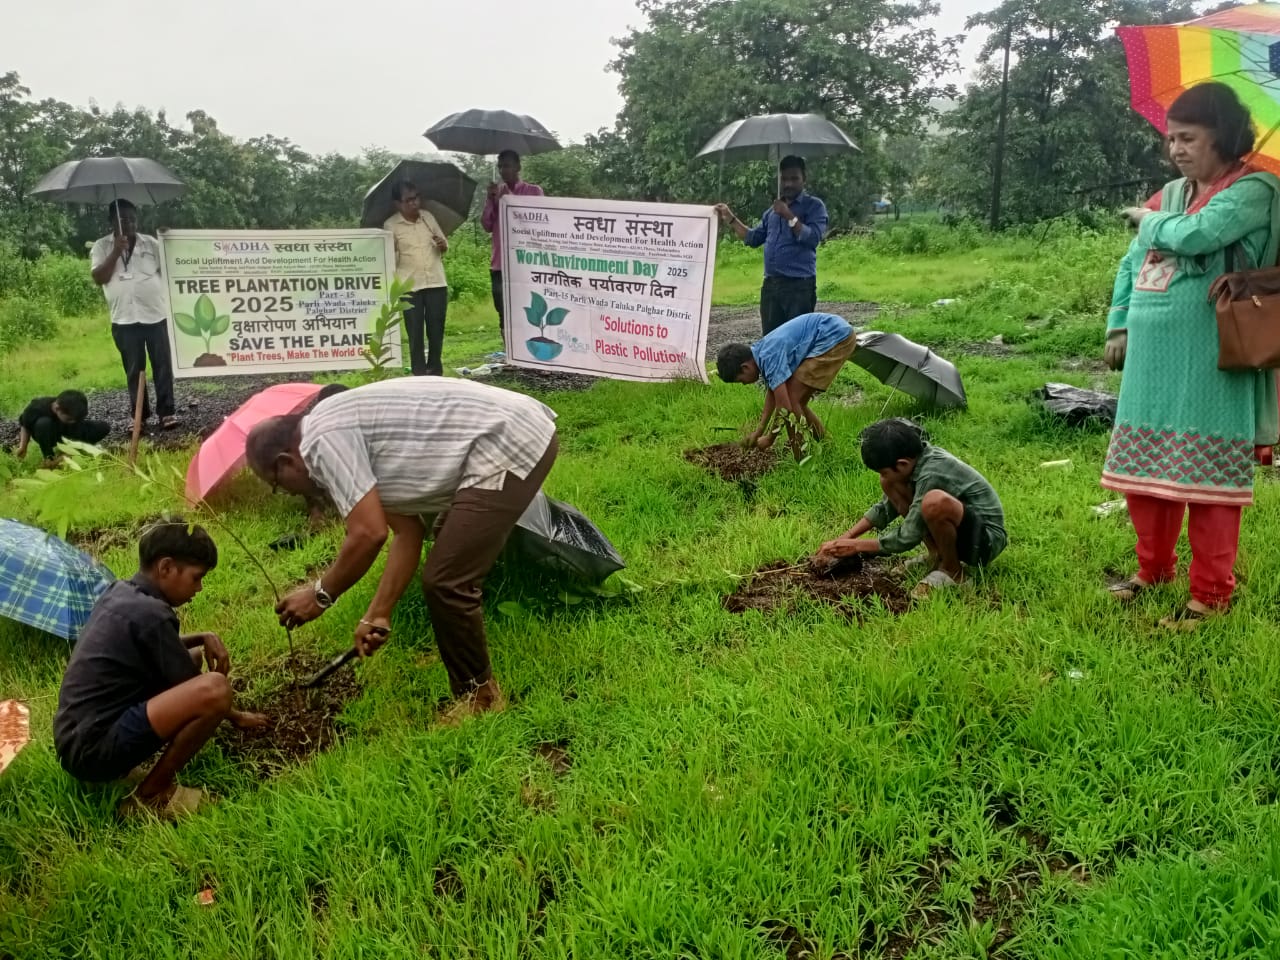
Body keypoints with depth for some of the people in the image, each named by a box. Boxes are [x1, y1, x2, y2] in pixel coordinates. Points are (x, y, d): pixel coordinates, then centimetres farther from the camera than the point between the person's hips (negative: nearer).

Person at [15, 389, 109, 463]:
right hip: (47, 434, -2)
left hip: (66, 431, 2)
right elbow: (25, 426, -14)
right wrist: (23, 447, -20)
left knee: (104, 427, -19)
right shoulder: (37, 408, -33)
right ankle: (49, 459, -22)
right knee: (43, 424, -42)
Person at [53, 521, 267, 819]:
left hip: (76, 742, 10)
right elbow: (194, 690, -8)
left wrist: (204, 638, 10)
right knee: (215, 688, -26)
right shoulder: (150, 613, -17)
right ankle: (151, 795, -8)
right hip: (93, 750, -10)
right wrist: (236, 716, 9)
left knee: (192, 657, 20)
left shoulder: (119, 593, 11)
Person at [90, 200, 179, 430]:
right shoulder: (102, 247, 6)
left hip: (155, 314, 0)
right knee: (134, 369, 5)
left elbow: (168, 268, 12)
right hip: (124, 318, 0)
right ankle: (140, 416, 12)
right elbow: (98, 278, -6)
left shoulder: (151, 243, 9)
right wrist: (116, 252, -12)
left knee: (163, 365, -1)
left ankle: (166, 413, 5)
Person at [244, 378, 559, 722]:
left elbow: (369, 534, -15)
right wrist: (377, 615, 21)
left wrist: (321, 594, 2)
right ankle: (474, 687, 38)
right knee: (453, 572, 23)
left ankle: (478, 698, 12)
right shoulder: (353, 431, 21)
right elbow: (408, 532, 20)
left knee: (445, 582, -6)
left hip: (509, 446, -11)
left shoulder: (323, 438, -9)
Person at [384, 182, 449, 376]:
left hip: (436, 281, 3)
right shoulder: (390, 225, -4)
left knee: (436, 328, 7)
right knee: (415, 331, 0)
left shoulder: (428, 216, 8)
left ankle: (435, 370, 20)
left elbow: (444, 245, 15)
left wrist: (442, 245, -7)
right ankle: (419, 373, 7)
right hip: (409, 285, -3)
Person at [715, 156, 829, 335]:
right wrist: (731, 219, 16)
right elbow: (753, 238, 23)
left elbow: (813, 238, -13)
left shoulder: (814, 206, 0)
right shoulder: (773, 210, 20)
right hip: (771, 284, 7)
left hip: (799, 285, -6)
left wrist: (789, 216, -15)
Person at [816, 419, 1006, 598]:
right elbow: (886, 508, 9)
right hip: (960, 526, 9)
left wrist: (857, 545, -11)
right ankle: (936, 555, 6)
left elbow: (906, 538, -22)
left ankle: (952, 570, -11)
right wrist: (844, 539, 2)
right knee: (890, 484, 1)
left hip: (987, 538, -9)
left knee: (935, 501, -39)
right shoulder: (915, 456, -5)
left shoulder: (931, 473, -29)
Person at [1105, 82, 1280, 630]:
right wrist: (1119, 324, 11)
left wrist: (1149, 220, -5)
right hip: (1152, 358, 8)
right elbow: (1131, 263, 22)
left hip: (1210, 364, -7)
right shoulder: (1171, 193, 15)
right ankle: (1155, 569, 30)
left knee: (1207, 477, -2)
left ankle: (1212, 594, 10)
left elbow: (1195, 236, -25)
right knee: (1143, 468, 12)